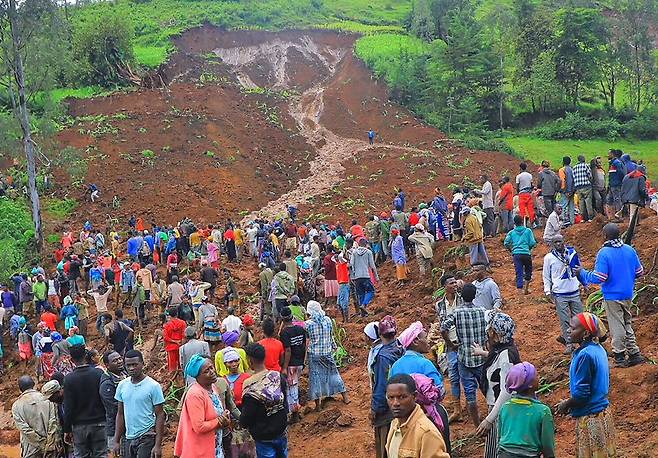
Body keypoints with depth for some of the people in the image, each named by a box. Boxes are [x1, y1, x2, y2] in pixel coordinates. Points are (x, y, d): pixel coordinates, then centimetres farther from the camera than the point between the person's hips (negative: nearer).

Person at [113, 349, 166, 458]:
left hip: (147, 438, -5)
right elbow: (120, 414, 14)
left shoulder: (153, 386, -9)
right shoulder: (122, 386, 7)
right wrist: (116, 441, 11)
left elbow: (160, 416, -8)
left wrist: (158, 445, -13)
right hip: (129, 438, 5)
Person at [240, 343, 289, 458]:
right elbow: (285, 406, 3)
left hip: (264, 438, -5)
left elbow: (245, 421, -17)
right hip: (282, 433, 5)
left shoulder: (251, 387, -24)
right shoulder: (279, 377, -9)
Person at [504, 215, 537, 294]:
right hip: (526, 253, -1)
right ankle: (525, 288, 15)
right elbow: (532, 243, -2)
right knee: (528, 270, 17)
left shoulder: (511, 232, 7)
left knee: (519, 272, 3)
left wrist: (511, 249, 17)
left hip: (516, 254, 1)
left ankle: (520, 288, -6)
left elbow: (506, 243, 1)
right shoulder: (528, 231, 2)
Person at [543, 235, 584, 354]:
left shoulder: (572, 253, 3)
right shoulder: (549, 258, -2)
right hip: (560, 294, -2)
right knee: (564, 320, 0)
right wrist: (548, 291, -3)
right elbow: (546, 276, 4)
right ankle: (569, 343, 8)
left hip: (575, 292, 2)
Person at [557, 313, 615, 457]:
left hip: (590, 417, -9)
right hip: (603, 411, 9)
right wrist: (570, 403, 15)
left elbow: (581, 393, -22)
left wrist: (566, 405, -4)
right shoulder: (598, 349, 5)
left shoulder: (585, 355, -23)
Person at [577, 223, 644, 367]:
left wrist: (582, 273, -6)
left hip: (612, 297, -5)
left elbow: (598, 278, -21)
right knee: (627, 324, 19)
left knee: (617, 327, 4)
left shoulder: (604, 253, -18)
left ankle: (620, 357, 10)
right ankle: (634, 354, 20)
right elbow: (639, 272, 7)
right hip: (628, 295, 5)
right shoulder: (630, 250, 0)